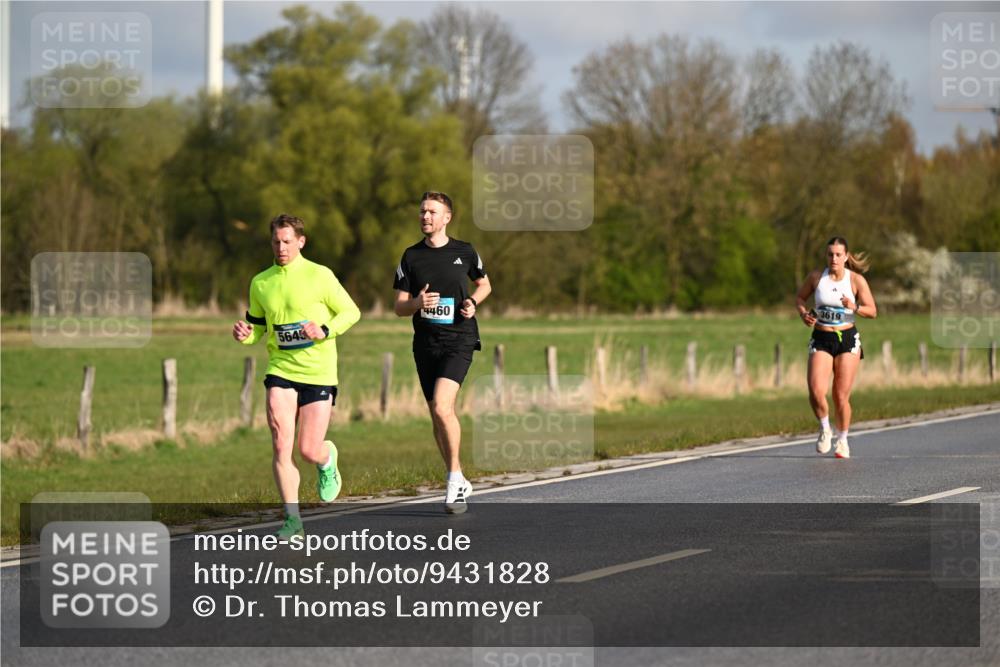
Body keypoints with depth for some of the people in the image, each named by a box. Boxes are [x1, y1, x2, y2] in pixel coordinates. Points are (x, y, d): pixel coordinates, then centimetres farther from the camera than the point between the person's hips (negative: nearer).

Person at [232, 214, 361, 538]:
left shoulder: (319, 276, -4)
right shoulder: (260, 283, 8)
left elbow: (351, 312, 1)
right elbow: (258, 327, 18)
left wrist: (325, 330, -16)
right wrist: (245, 334, -5)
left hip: (319, 373, -3)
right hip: (280, 369, 3)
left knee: (309, 451, -2)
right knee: (281, 444, -13)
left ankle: (328, 459, 36)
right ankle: (292, 519, -5)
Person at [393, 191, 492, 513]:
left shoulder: (465, 252, 3)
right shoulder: (411, 256, 6)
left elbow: (484, 284, 19)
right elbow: (399, 307, 6)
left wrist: (473, 302, -2)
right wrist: (417, 303, -16)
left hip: (458, 340, -4)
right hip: (426, 342, 4)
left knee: (441, 406, -22)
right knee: (438, 415, 8)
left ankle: (454, 476, -9)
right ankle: (458, 484, 22)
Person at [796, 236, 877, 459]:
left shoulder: (856, 280, -5)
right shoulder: (816, 276, -1)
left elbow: (872, 311, -2)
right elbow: (800, 297, 14)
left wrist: (854, 307, -22)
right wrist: (803, 313, -7)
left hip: (847, 340, -1)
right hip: (821, 340, 1)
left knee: (841, 397, 1)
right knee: (816, 392, -17)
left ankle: (842, 440, 23)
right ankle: (825, 429, 11)